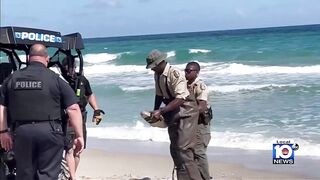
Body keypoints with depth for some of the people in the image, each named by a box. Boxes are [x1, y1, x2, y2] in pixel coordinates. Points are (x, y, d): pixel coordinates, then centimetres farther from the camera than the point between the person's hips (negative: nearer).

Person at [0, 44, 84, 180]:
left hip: (21, 132, 3)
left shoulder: (12, 78, 8)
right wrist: (79, 136, -2)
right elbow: (73, 109, -6)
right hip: (49, 132, -3)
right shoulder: (55, 79, -2)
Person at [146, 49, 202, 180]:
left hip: (186, 111, -8)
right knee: (174, 149, 11)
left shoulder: (175, 74, -23)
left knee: (183, 148, -16)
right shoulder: (157, 75, 0)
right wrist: (155, 112, -1)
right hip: (173, 112, 8)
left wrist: (161, 111, -31)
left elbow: (180, 99, -29)